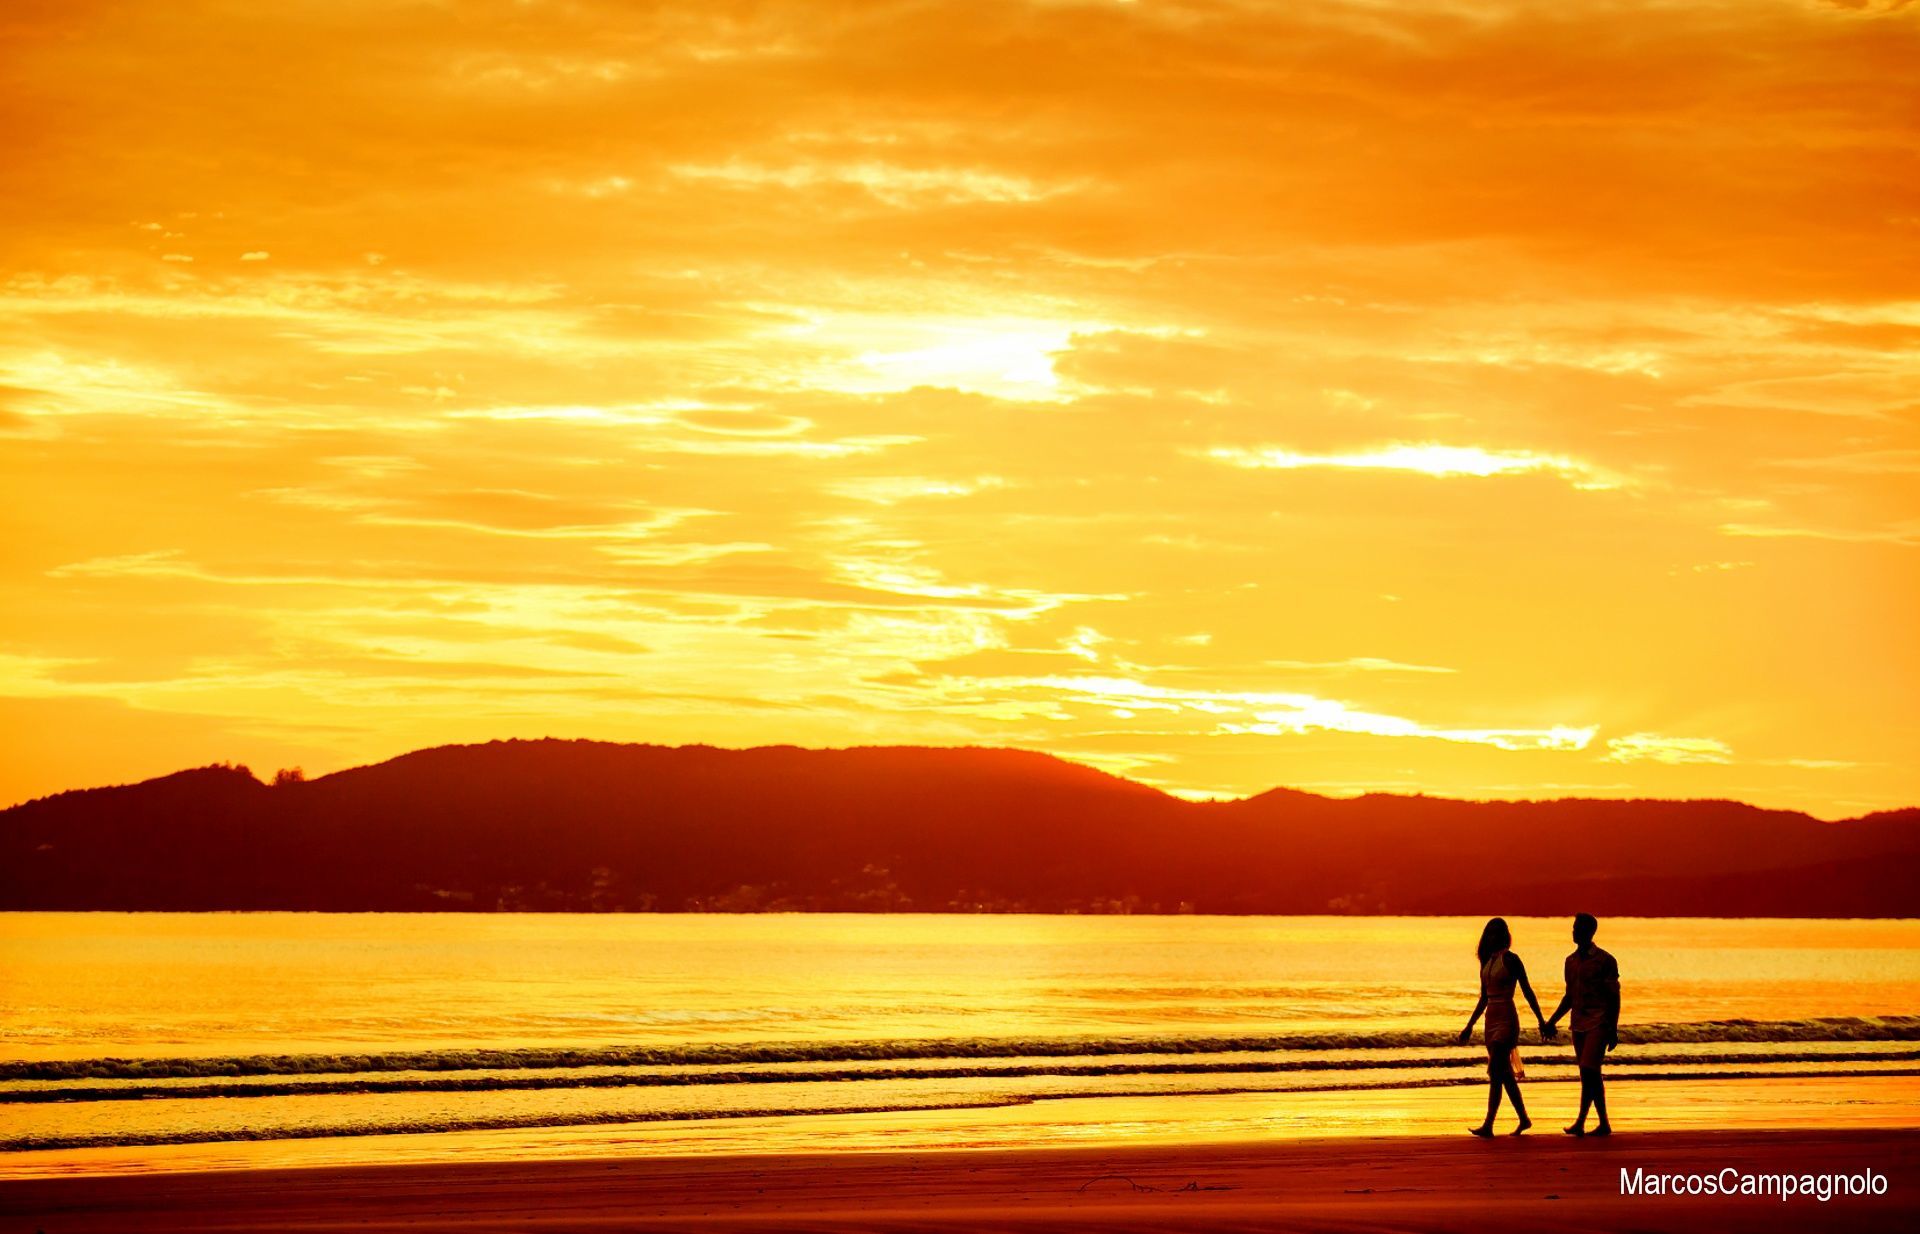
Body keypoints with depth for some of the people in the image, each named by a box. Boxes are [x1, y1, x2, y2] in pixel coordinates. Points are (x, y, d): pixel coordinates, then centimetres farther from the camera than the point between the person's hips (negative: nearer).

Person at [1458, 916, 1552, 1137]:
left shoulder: (1511, 959, -8)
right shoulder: (1486, 960, 13)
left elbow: (1527, 992, -6)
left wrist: (1541, 1021, -7)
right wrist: (1469, 1026, 21)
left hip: (1506, 1019, -8)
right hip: (1491, 1019, 8)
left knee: (1495, 1073, -13)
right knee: (1505, 1075, 12)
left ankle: (1488, 1126, -17)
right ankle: (1524, 1119, 23)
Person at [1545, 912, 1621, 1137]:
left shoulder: (1605, 960, -6)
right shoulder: (1571, 961, 14)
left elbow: (1614, 997, -7)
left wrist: (1613, 1030, -12)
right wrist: (1552, 1021, 13)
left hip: (1598, 1025, -7)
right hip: (1578, 1024, 7)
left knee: (1588, 1072, -16)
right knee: (1591, 1076, 8)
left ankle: (1580, 1123, -19)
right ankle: (1603, 1124, 14)